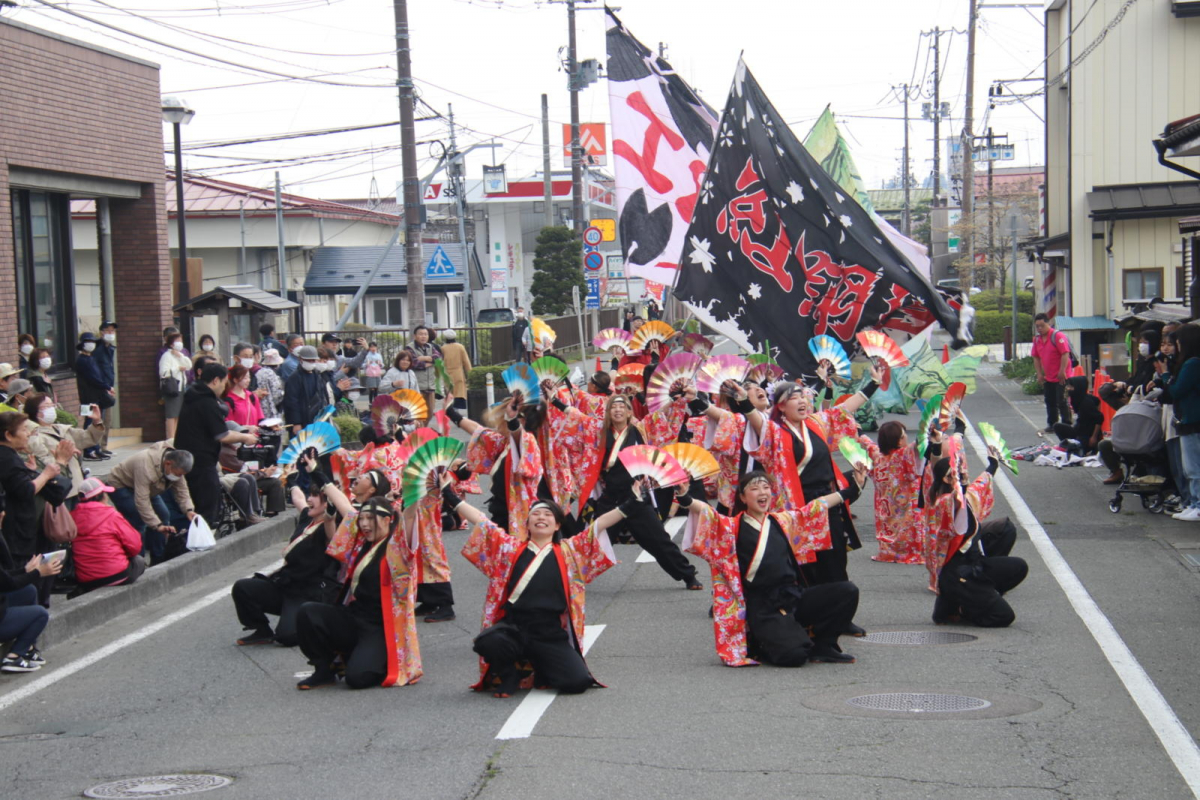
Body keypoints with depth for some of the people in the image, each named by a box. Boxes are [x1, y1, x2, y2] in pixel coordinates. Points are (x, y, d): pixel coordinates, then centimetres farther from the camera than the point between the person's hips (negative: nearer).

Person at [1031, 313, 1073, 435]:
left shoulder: (1058, 336, -15)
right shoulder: (1037, 339, 8)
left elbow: (1065, 354, -20)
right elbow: (1036, 357, 13)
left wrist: (1062, 372, -22)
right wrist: (1039, 374, 6)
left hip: (1061, 377, -8)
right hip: (1047, 378, 8)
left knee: (1062, 402, -6)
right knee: (1050, 402, 13)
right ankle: (1051, 425, 23)